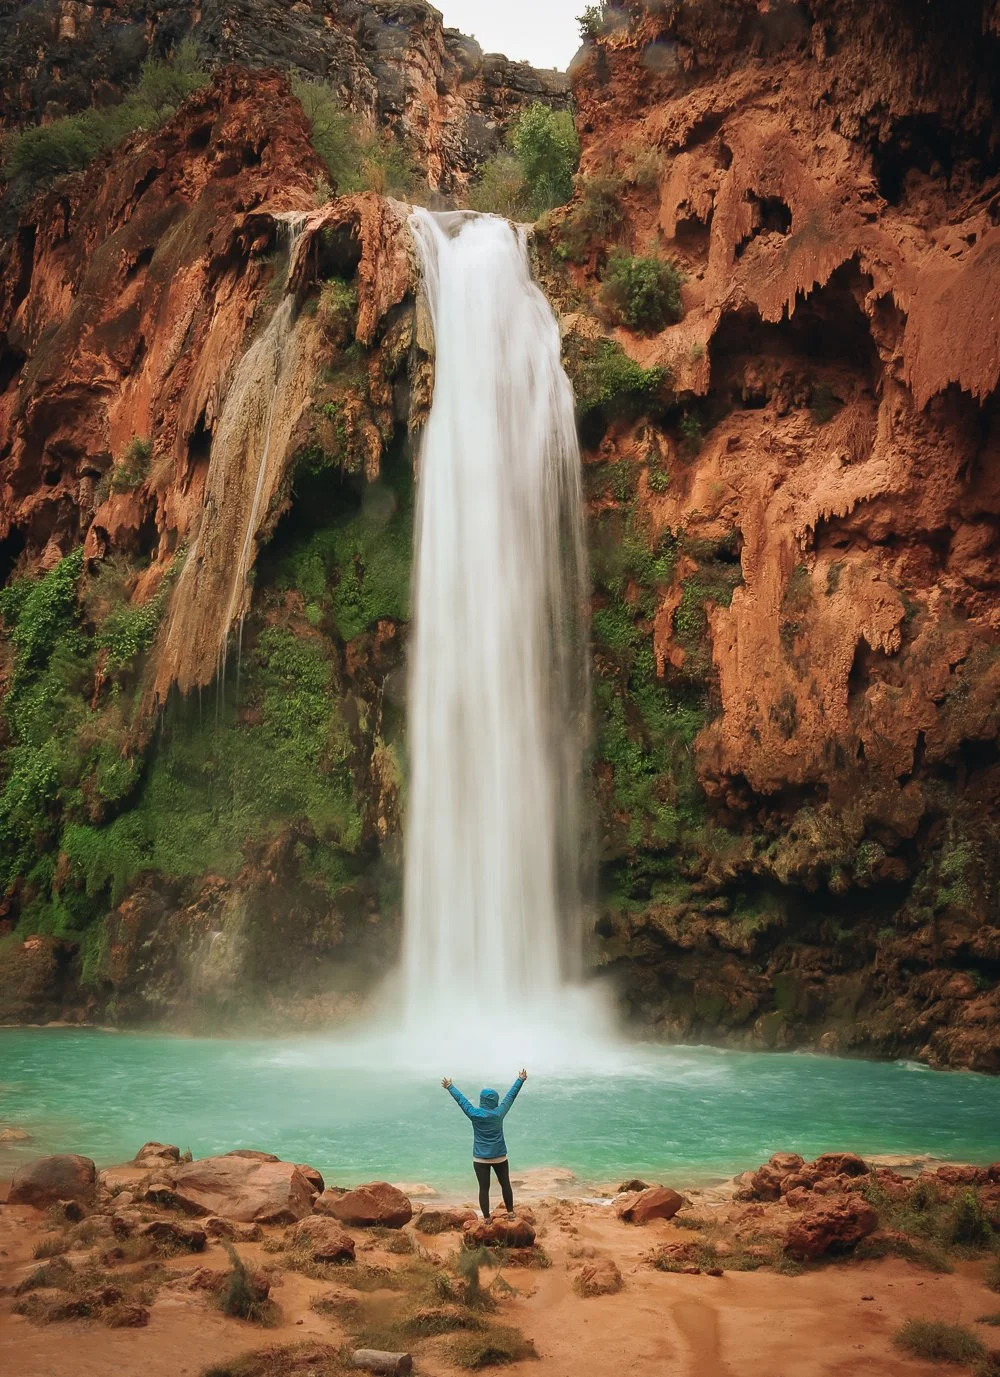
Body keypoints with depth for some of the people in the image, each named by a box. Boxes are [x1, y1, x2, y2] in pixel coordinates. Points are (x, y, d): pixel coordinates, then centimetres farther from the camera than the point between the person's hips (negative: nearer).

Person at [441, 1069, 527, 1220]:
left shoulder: (475, 1114, -11)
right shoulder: (499, 1112, -7)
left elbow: (461, 1099, 2)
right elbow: (511, 1096, 4)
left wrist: (450, 1087, 15)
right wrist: (520, 1080, 15)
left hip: (480, 1158, -1)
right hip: (500, 1157, 1)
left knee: (484, 1188, 4)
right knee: (505, 1184, 16)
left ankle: (486, 1219, 7)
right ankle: (511, 1212, 24)